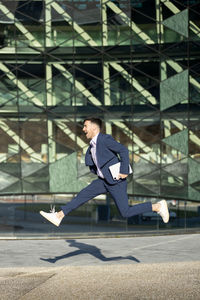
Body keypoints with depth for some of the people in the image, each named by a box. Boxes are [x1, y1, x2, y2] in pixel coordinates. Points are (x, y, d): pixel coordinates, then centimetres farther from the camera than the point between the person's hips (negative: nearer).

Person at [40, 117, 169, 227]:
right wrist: (97, 171, 13)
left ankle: (158, 206, 3)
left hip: (116, 181, -8)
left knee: (126, 213, -7)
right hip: (104, 180, 9)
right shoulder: (93, 144, 10)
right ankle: (58, 216, 4)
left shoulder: (105, 139, -17)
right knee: (82, 195, 2)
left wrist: (124, 172, -24)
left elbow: (124, 150, -23)